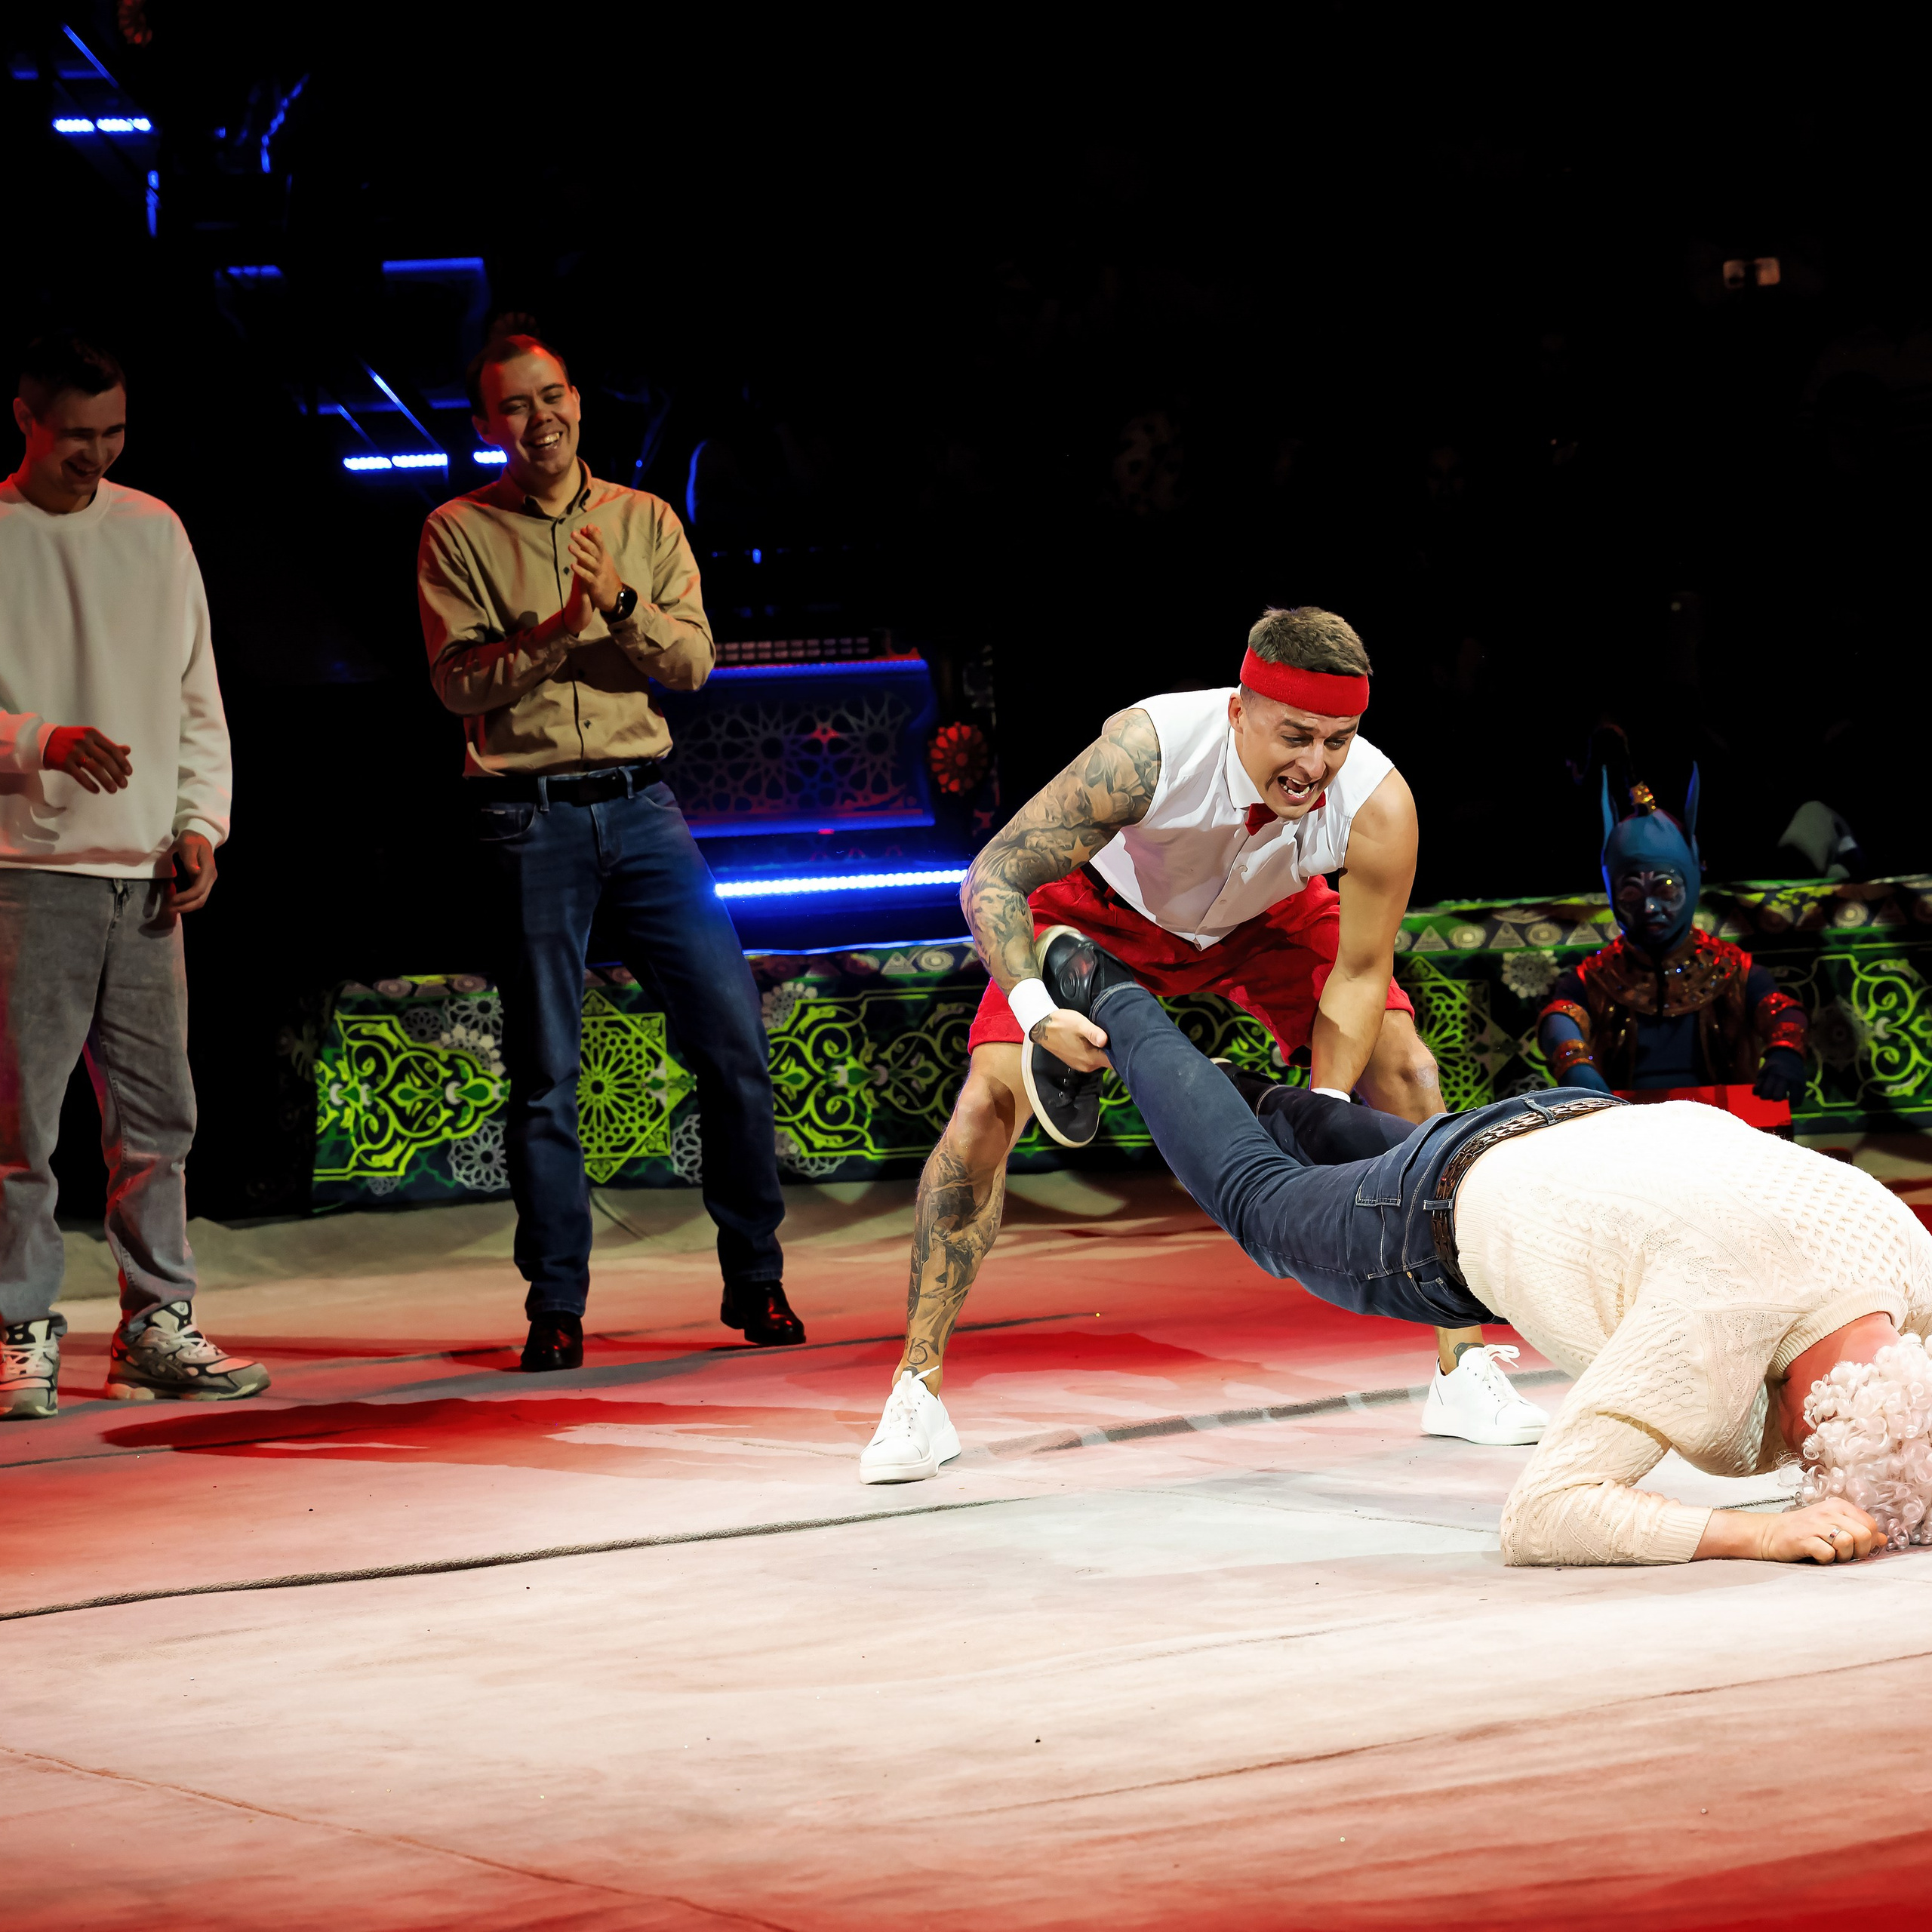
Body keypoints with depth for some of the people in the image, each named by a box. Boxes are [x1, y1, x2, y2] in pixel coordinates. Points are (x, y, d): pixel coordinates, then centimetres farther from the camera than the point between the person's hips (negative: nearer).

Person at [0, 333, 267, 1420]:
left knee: (158, 1113, 6)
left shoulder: (155, 532, 13)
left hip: (146, 873, 5)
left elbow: (198, 694, 16)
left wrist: (200, 823, 5)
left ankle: (159, 1325, 13)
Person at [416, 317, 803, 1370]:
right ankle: (555, 1308, 7)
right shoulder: (458, 534, 3)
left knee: (733, 1037, -3)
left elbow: (692, 662, 2)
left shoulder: (645, 522, 11)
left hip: (641, 807, 2)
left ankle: (755, 1281, 9)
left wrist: (622, 603, -16)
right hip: (529, 818, -2)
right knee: (544, 1075, 0)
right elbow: (459, 681, -6)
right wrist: (557, 627, -20)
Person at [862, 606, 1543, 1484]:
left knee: (1406, 1077, -10)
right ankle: (915, 1396, -7)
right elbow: (993, 878, -35)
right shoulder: (1148, 751, -43)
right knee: (989, 1097, -16)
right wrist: (1034, 1009, -50)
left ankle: (1463, 1376, 0)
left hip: (1268, 916, 2)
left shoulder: (1379, 806, -35)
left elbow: (1358, 974, -21)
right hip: (1109, 906, -2)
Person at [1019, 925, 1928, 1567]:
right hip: (1460, 1204, -5)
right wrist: (1758, 1535, -57)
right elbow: (1538, 1517, -49)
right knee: (1261, 1204, 26)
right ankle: (1111, 1004, 47)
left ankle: (1312, 1119, 61)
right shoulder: (1714, 1326, -48)